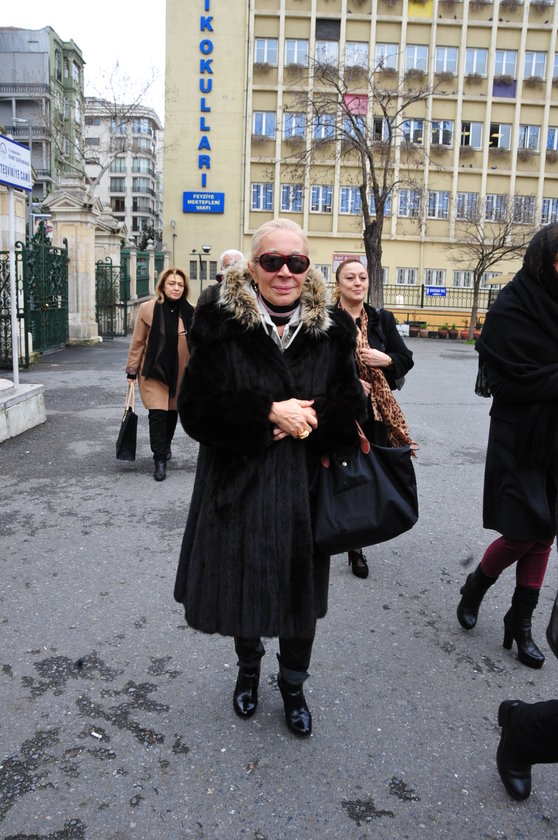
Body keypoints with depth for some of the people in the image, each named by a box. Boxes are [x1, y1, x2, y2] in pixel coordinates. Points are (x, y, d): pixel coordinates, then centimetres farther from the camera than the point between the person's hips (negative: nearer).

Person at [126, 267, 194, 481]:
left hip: (179, 373, 3)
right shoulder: (147, 309, -6)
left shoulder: (189, 312, 0)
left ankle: (165, 447, 39)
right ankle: (160, 460, -2)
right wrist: (132, 371, -1)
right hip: (153, 372, -3)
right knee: (157, 414, -9)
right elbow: (137, 342, -1)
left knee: (172, 412, 15)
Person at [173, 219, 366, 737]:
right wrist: (269, 413, -21)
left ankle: (293, 684, 41)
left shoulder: (331, 330, -1)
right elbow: (197, 409, -12)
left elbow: (350, 409, -1)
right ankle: (248, 669, 46)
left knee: (301, 589, 13)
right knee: (242, 582, 15)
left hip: (306, 487, 1)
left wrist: (303, 417, -20)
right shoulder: (221, 326, -7)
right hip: (237, 485, -1)